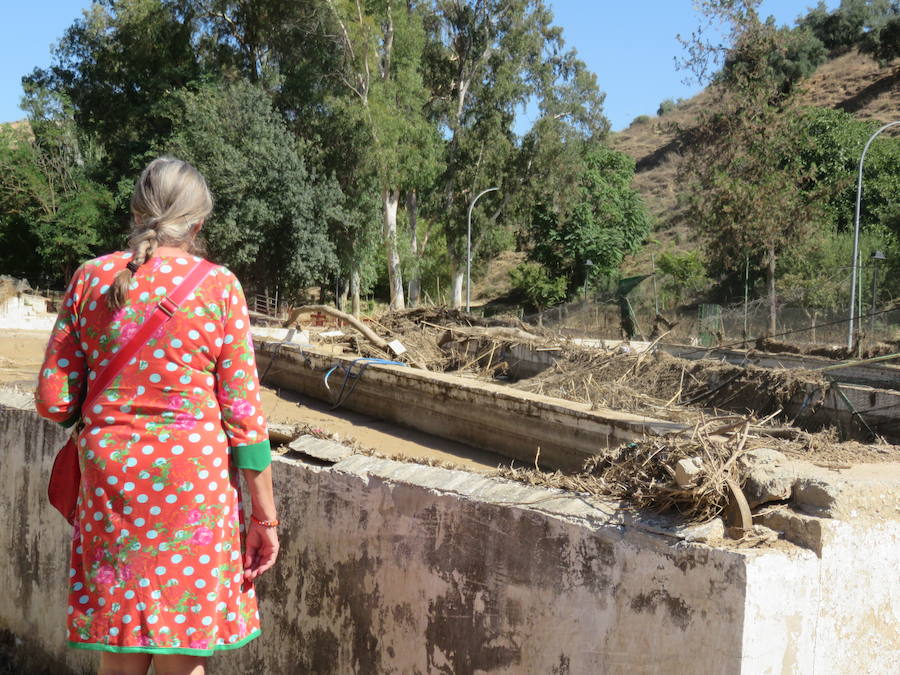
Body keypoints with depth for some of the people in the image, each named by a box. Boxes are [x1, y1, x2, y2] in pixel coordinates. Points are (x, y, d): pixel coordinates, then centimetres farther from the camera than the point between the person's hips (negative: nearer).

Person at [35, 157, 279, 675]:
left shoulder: (91, 278, 0)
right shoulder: (219, 287, -7)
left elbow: (54, 401, 2)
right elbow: (243, 415, -7)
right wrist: (264, 518, 0)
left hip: (109, 475, 3)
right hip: (191, 478, -2)